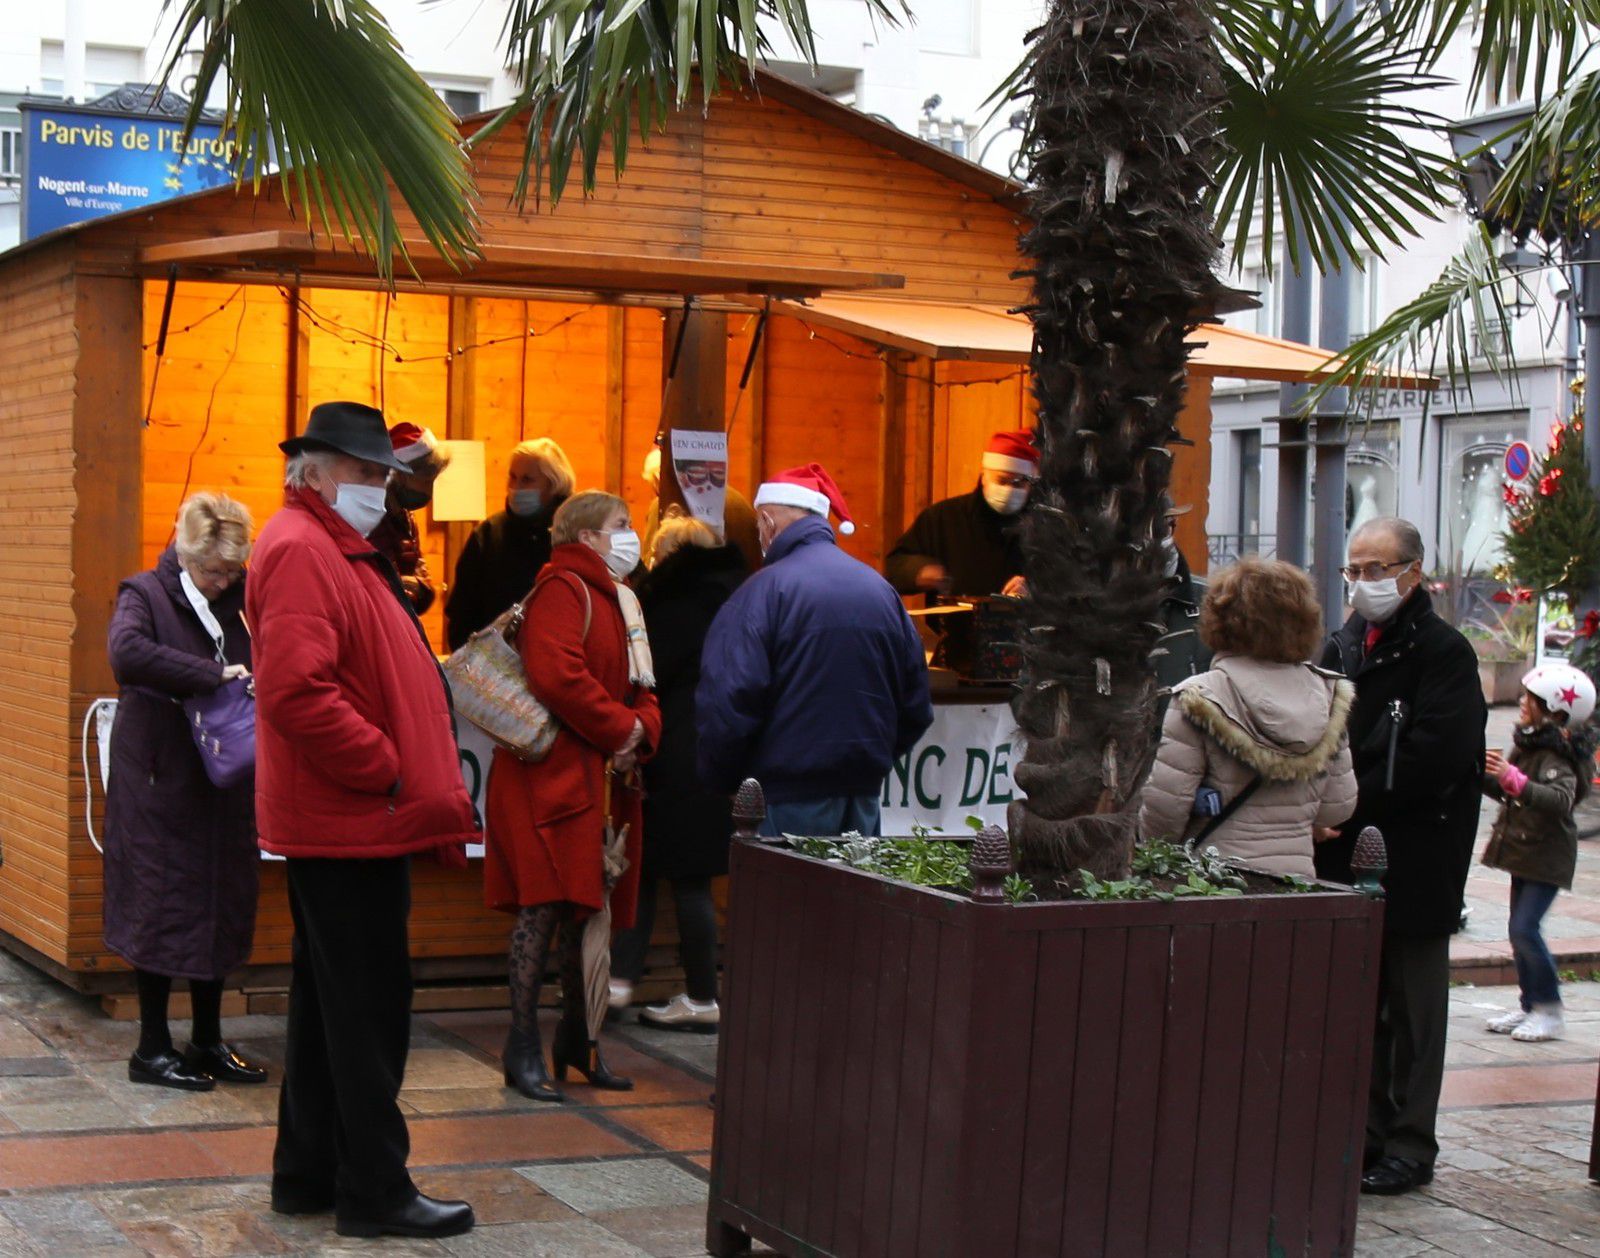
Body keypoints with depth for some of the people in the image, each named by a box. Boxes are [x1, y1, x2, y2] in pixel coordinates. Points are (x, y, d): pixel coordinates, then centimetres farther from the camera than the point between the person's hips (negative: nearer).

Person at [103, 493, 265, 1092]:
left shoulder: (236, 603, 9)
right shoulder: (146, 594, -8)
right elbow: (128, 651, -28)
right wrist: (214, 676, -28)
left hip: (222, 783, 6)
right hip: (161, 783, -6)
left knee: (221, 907, 10)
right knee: (163, 906, 0)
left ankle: (208, 1040, 21)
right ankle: (153, 1048, 10)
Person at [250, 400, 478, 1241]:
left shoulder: (340, 548, 19)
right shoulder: (301, 550, -15)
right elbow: (295, 691, -26)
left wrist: (424, 787, 14)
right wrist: (387, 772, -19)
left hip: (350, 823, 11)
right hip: (349, 823, -11)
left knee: (330, 1004, 15)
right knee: (369, 1008, -4)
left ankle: (307, 1174, 24)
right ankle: (375, 1191, 4)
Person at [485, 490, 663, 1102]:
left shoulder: (617, 598, 21)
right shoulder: (562, 589, -10)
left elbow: (639, 686, 21)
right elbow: (555, 674, -24)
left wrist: (641, 730, -1)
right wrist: (618, 729, -16)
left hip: (604, 777, 9)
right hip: (554, 773, -9)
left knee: (590, 905, 12)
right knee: (546, 907, -8)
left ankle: (578, 1039, 22)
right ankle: (523, 1049, -1)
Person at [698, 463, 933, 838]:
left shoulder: (761, 593, -10)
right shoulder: (882, 590, 9)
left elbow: (728, 707, -16)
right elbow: (916, 708, 14)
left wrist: (721, 780, -1)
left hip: (788, 798, -6)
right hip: (864, 795, 6)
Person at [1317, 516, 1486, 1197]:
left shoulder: (1443, 652, -8)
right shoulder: (1342, 648, 12)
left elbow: (1432, 759, -17)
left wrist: (1349, 809, -15)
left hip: (1413, 860, -6)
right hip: (1346, 859, 6)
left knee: (1412, 1006, 1)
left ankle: (1410, 1145, 8)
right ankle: (1366, 1130, 21)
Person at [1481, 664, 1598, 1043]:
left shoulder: (1557, 756, -20)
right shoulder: (1527, 744, 9)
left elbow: (1560, 799, -37)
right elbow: (1509, 794, 20)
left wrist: (1515, 779, -46)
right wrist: (1485, 777, 5)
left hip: (1548, 856, -9)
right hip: (1523, 851, 9)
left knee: (1525, 928, -14)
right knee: (1519, 930, 11)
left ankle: (1550, 1012, -4)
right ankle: (1530, 1006, 20)